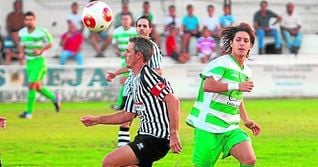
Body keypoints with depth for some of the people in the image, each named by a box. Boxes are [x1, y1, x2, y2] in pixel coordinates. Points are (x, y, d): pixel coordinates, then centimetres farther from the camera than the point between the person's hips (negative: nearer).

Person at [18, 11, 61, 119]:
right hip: (29, 61, 6)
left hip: (39, 61, -6)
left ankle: (29, 112, -7)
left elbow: (49, 44, -4)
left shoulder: (42, 32, -14)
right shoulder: (22, 32, 2)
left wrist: (40, 50, -19)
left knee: (31, 85, -12)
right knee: (37, 87, 13)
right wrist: (21, 52, -4)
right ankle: (54, 98, 36)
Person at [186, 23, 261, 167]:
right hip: (208, 127, -7)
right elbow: (207, 85, -27)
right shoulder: (222, 63, -10)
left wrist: (246, 120, 26)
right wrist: (237, 86, -26)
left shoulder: (246, 71, 16)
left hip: (230, 128, 7)